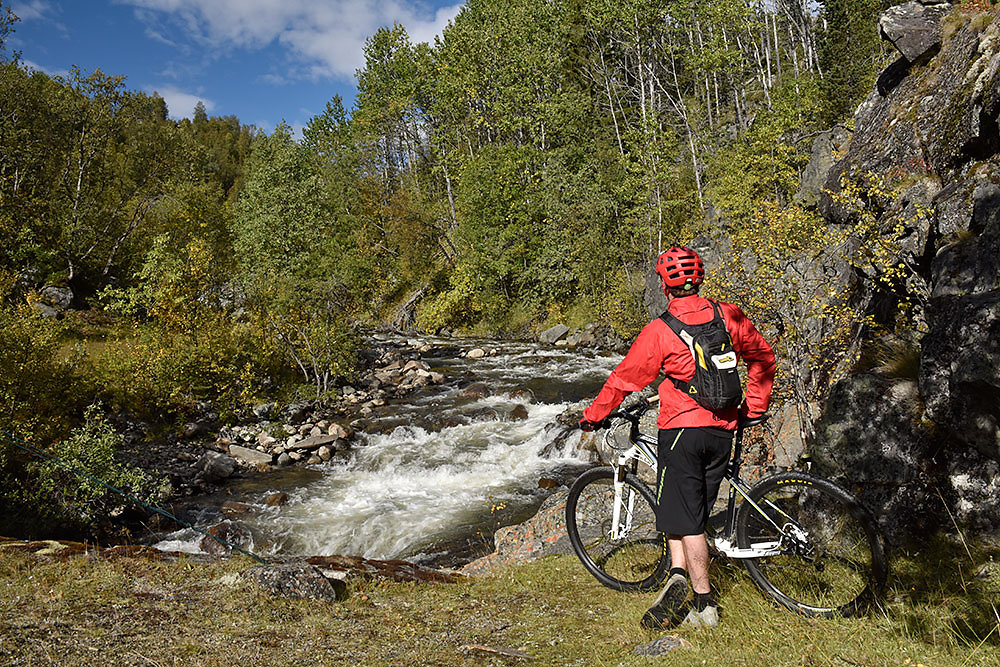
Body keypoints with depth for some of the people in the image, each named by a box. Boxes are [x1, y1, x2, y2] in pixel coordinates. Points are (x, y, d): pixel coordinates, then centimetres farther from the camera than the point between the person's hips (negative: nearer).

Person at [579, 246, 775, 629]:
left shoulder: (659, 330, -9)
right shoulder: (728, 315, 4)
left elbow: (625, 379, -3)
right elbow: (763, 358, 14)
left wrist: (593, 417, 10)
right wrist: (753, 407, 24)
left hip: (682, 429, -5)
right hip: (723, 431, 5)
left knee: (686, 519, 3)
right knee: (692, 513, 18)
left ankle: (705, 604, 7)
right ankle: (679, 578, 12)